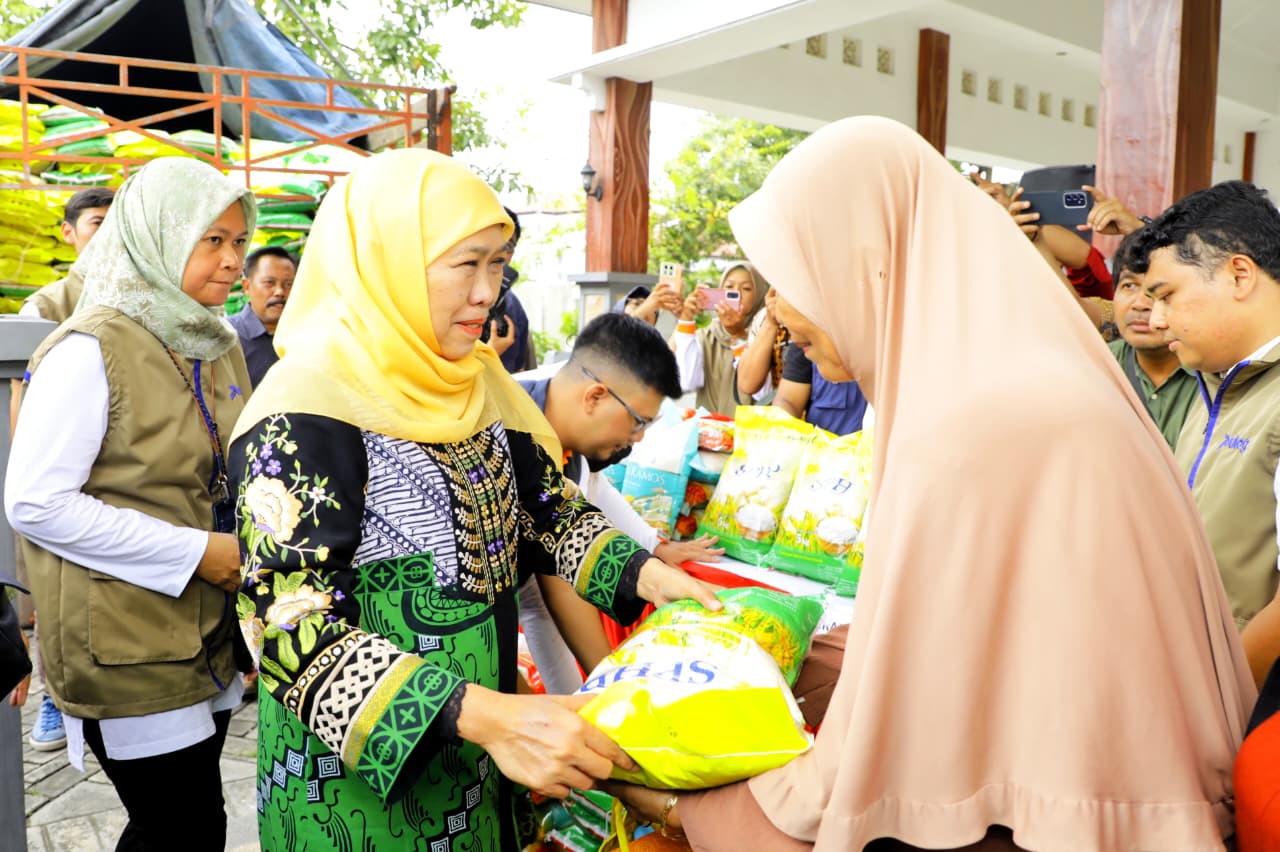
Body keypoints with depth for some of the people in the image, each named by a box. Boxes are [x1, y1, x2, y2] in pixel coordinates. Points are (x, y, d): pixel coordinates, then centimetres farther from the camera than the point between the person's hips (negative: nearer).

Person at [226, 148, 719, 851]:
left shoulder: (478, 381, 1)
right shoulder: (307, 405, -21)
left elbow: (541, 505, 6)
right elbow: (291, 622, -27)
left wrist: (640, 573, -11)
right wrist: (482, 715, -37)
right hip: (358, 767, -6)